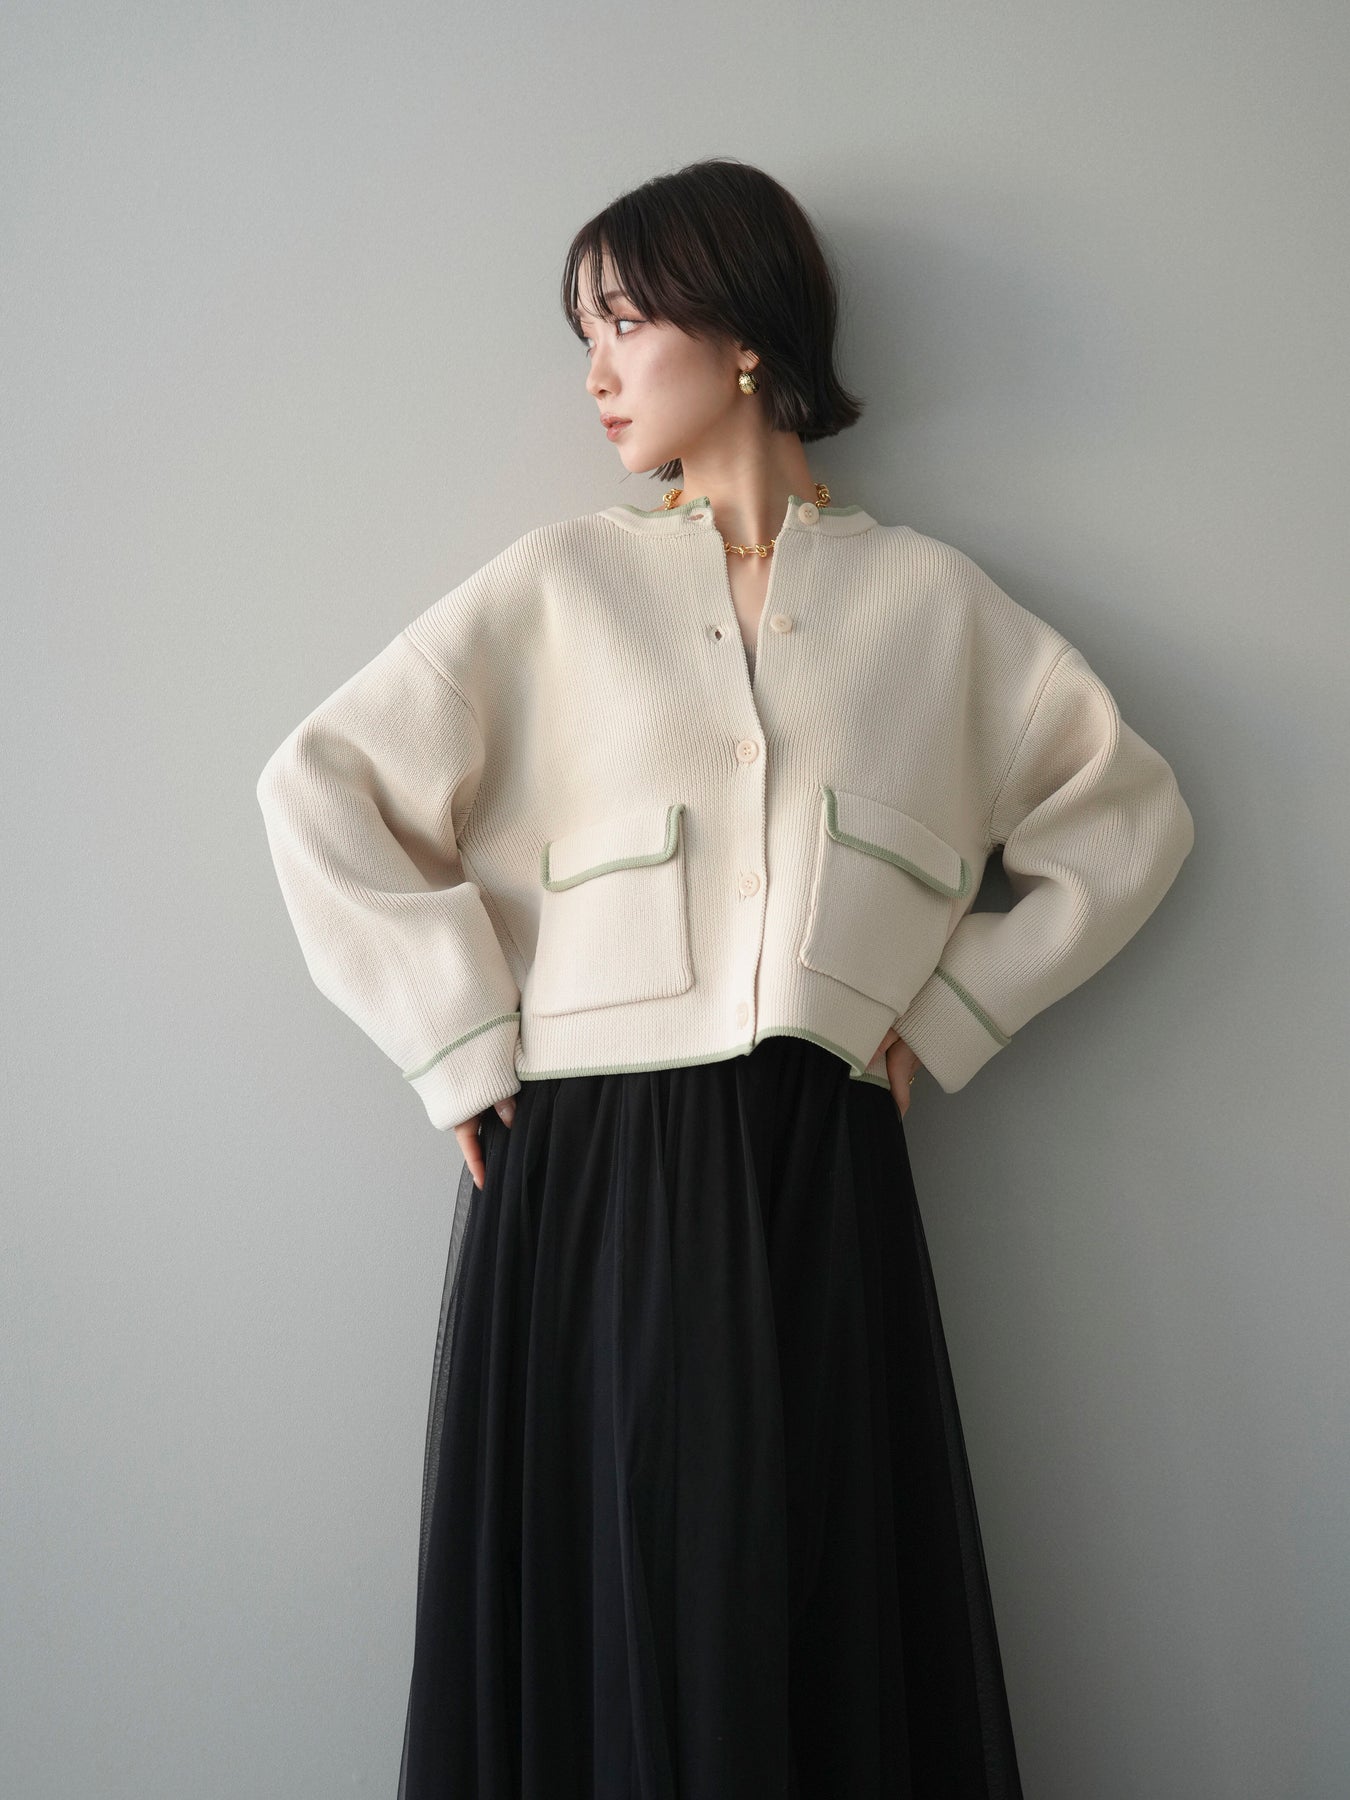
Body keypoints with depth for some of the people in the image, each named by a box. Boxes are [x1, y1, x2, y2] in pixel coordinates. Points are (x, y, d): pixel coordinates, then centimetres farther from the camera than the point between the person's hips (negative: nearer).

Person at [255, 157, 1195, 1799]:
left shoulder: (928, 598, 10)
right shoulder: (560, 584, 8)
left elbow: (1127, 817, 15)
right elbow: (321, 784, 3)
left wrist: (948, 1011, 7)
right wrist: (463, 1040, -3)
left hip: (824, 1171, 1)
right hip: (592, 1168, 0)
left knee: (830, 1620, 4)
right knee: (606, 1620, 3)